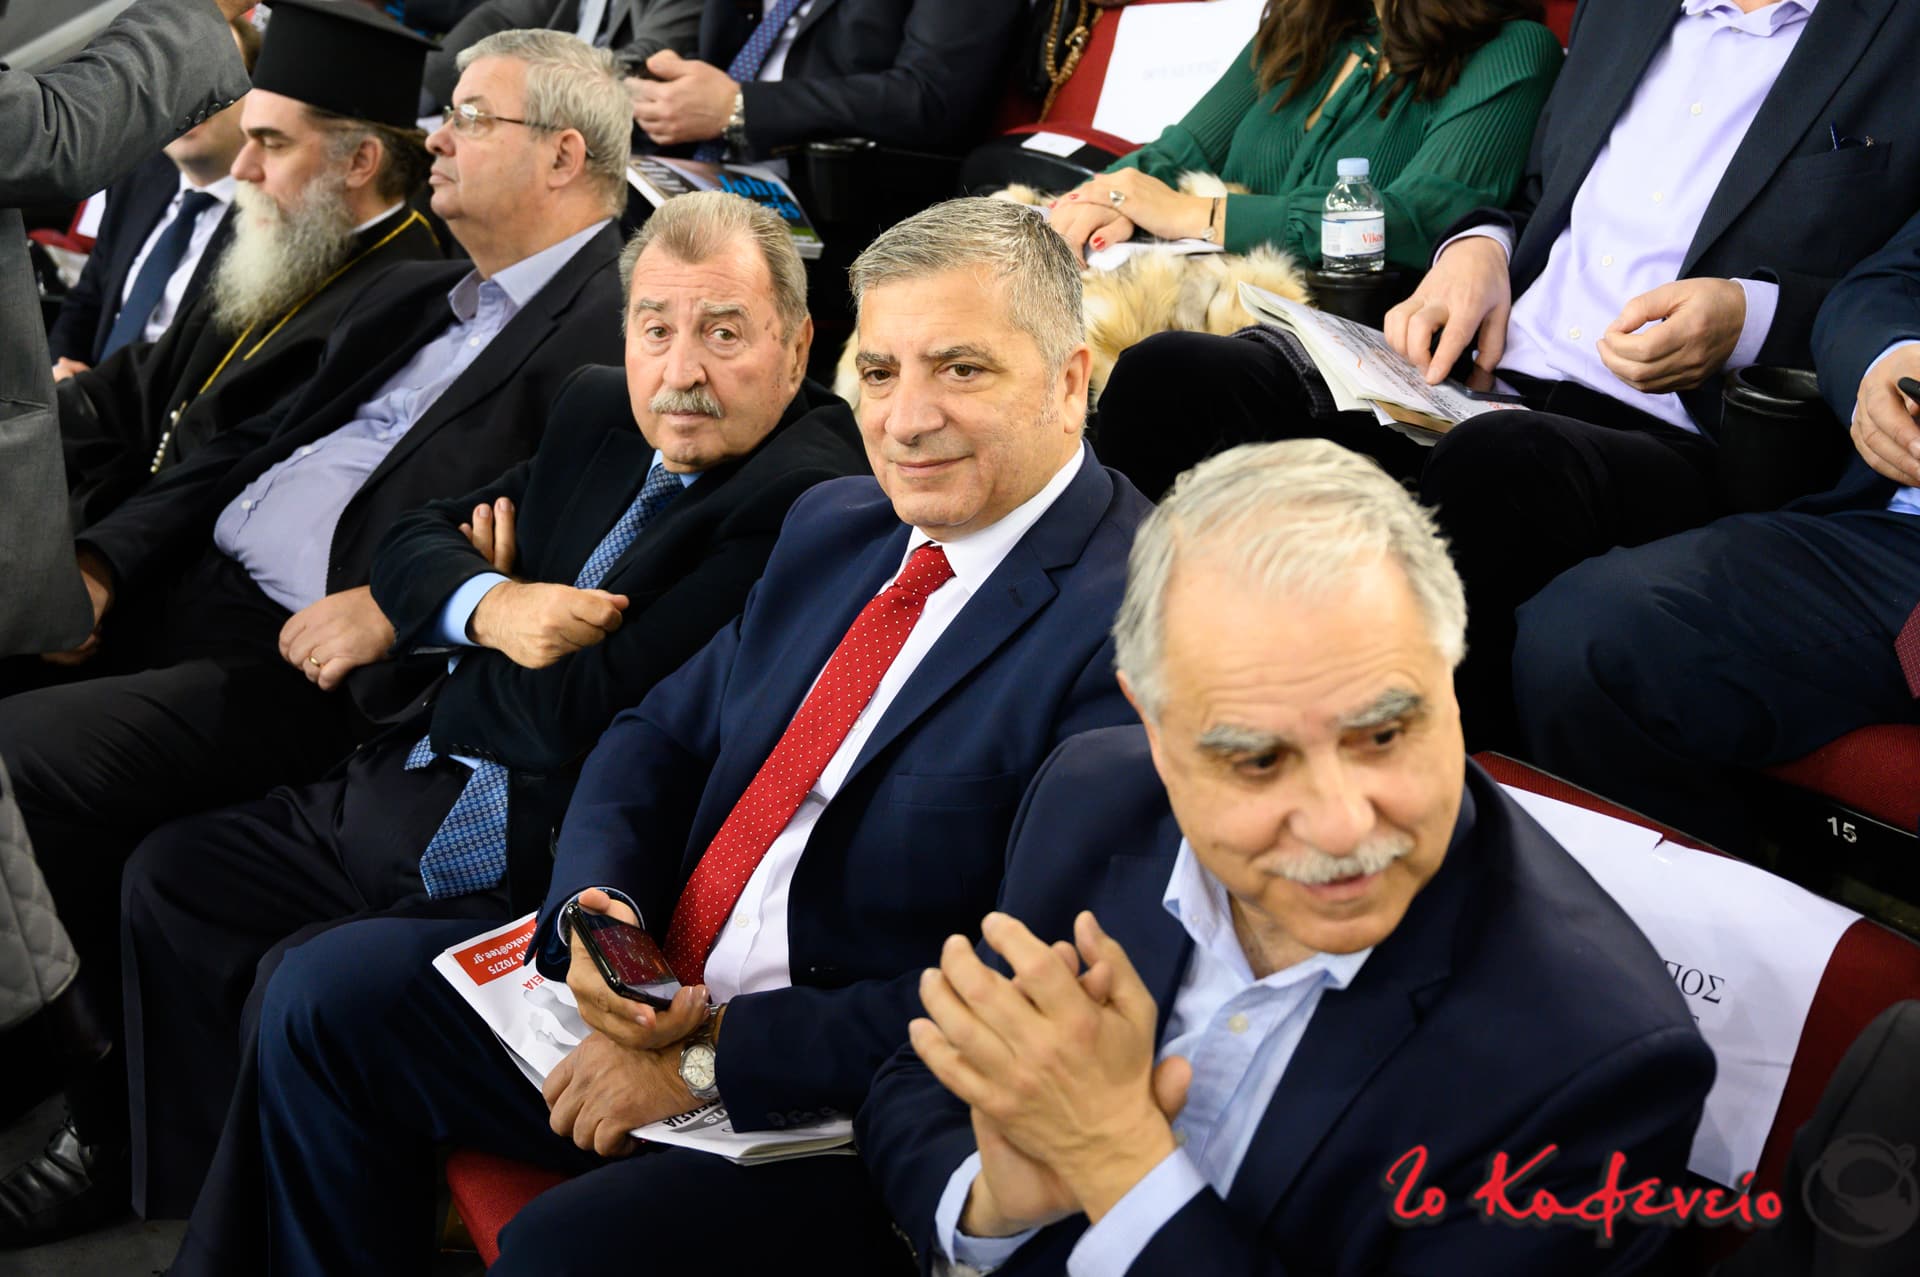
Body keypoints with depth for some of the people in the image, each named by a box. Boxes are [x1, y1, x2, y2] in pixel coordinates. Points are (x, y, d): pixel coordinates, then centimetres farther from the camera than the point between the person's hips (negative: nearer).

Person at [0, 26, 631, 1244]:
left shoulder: (612, 337, -11)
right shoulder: (414, 298, 20)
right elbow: (254, 446, 19)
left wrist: (396, 606, -24)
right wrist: (102, 564, 8)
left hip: (311, 665, -9)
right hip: (190, 588, 10)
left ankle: (125, 1141, -3)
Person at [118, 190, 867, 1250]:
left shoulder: (812, 505, -21)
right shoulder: (597, 415, 8)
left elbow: (585, 717, -23)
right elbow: (411, 542, 10)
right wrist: (491, 607, -13)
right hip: (405, 805, 9)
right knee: (171, 876, 8)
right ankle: (194, 1207, 20)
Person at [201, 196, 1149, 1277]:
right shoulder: (833, 524, 9)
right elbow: (659, 739, 15)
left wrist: (716, 1057, -20)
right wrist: (597, 905, -7)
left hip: (849, 1113, -8)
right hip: (658, 998, 8)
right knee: (330, 990, 4)